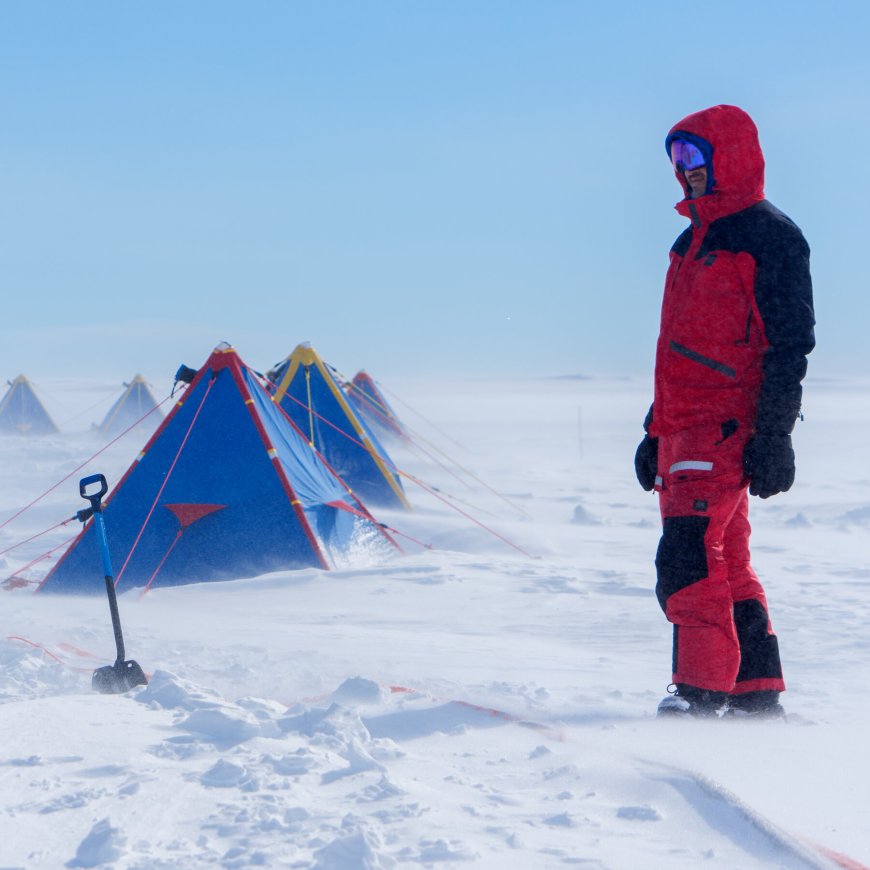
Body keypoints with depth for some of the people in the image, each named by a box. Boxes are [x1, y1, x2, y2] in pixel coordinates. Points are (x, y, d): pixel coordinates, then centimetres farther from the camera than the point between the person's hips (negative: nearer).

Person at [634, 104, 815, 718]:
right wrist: (657, 431, 24)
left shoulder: (768, 236, -6)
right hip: (683, 432, 9)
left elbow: (789, 343, -11)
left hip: (728, 430, -9)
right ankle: (755, 693, 14)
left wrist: (773, 436, -17)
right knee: (726, 563, 10)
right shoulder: (694, 241, 21)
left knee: (689, 557, -18)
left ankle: (703, 692, -16)